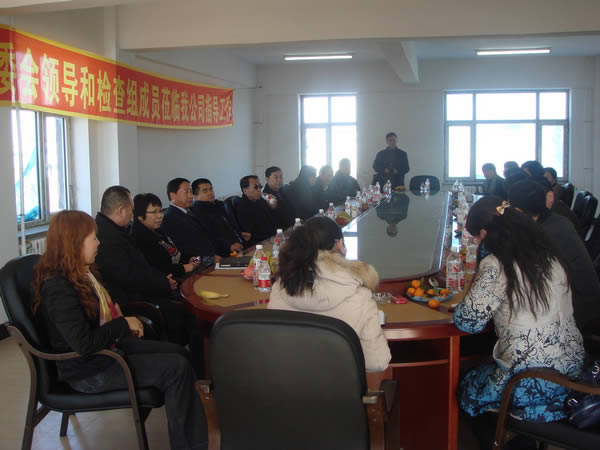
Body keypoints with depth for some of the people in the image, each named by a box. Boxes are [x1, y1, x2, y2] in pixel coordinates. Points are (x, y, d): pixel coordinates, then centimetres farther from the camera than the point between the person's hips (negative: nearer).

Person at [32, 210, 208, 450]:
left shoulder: (82, 273, 6)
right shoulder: (58, 288, -25)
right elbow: (85, 345, -31)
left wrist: (127, 325, 4)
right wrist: (123, 324, -16)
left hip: (109, 346, 10)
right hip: (89, 371, -10)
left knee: (180, 353, 4)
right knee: (176, 368, -17)